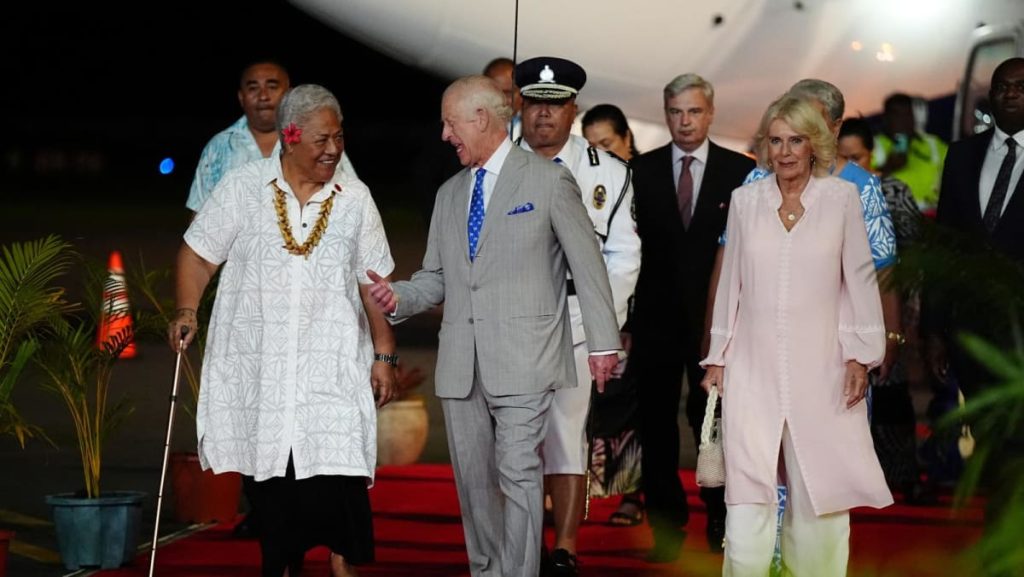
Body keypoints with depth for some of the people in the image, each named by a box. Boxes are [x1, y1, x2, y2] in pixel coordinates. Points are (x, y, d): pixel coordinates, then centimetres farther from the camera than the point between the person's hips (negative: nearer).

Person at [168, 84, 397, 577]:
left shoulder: (355, 198, 6)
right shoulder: (243, 188, 1)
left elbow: (373, 283, 9)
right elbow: (198, 254, 5)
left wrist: (384, 355, 6)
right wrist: (186, 311, -11)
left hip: (331, 367, 0)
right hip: (258, 365, 0)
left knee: (339, 475, -11)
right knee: (272, 478, 5)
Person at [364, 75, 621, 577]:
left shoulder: (549, 181, 0)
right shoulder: (449, 193, 17)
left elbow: (587, 263, 0)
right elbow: (437, 277, 17)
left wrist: (604, 342, -2)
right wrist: (398, 296, -3)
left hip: (522, 360, -6)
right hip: (461, 364, 6)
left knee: (519, 476, -9)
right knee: (472, 480, 9)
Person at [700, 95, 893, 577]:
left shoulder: (842, 198, 1)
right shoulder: (745, 200, 6)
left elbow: (859, 279, 3)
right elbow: (730, 284, 12)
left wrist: (860, 356, -2)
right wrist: (717, 357, 12)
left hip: (820, 368, -1)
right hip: (753, 368, 1)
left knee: (817, 491, 3)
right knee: (747, 491, -6)